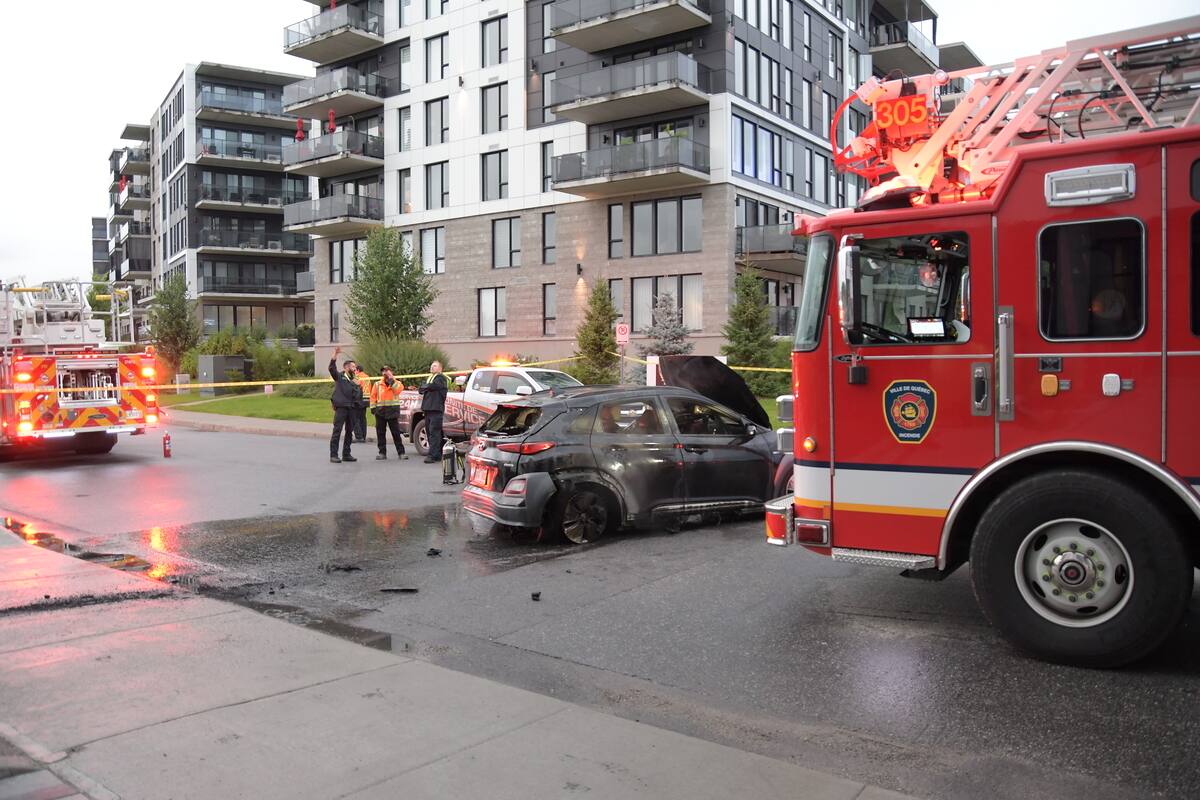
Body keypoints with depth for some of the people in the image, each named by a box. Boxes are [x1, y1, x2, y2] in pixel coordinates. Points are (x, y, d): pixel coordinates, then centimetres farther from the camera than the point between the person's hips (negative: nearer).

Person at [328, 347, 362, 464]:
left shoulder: (354, 381, 20)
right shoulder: (339, 376, 3)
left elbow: (359, 397, 20)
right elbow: (331, 368, -16)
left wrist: (359, 387, 2)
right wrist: (335, 355, -26)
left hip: (351, 408, 6)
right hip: (341, 407, -6)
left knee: (349, 432, 10)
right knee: (337, 431, -7)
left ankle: (346, 454, 18)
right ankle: (333, 455, -6)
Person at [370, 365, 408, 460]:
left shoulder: (397, 383, 5)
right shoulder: (378, 385, 8)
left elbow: (398, 390, -16)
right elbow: (373, 396, 9)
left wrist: (391, 379, -15)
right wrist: (373, 407, -1)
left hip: (392, 411, -2)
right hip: (380, 411, 2)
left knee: (396, 432, 0)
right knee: (380, 433, 4)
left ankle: (401, 452, 6)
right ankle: (382, 453, 11)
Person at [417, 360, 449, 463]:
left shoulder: (441, 377, 0)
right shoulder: (428, 378, 26)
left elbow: (433, 385, -18)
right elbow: (421, 390, 16)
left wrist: (424, 387, 1)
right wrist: (429, 388, -5)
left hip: (436, 408, -8)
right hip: (427, 408, 9)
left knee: (434, 432, -13)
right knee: (429, 432, 7)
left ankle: (433, 455, -17)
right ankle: (437, 454, 13)